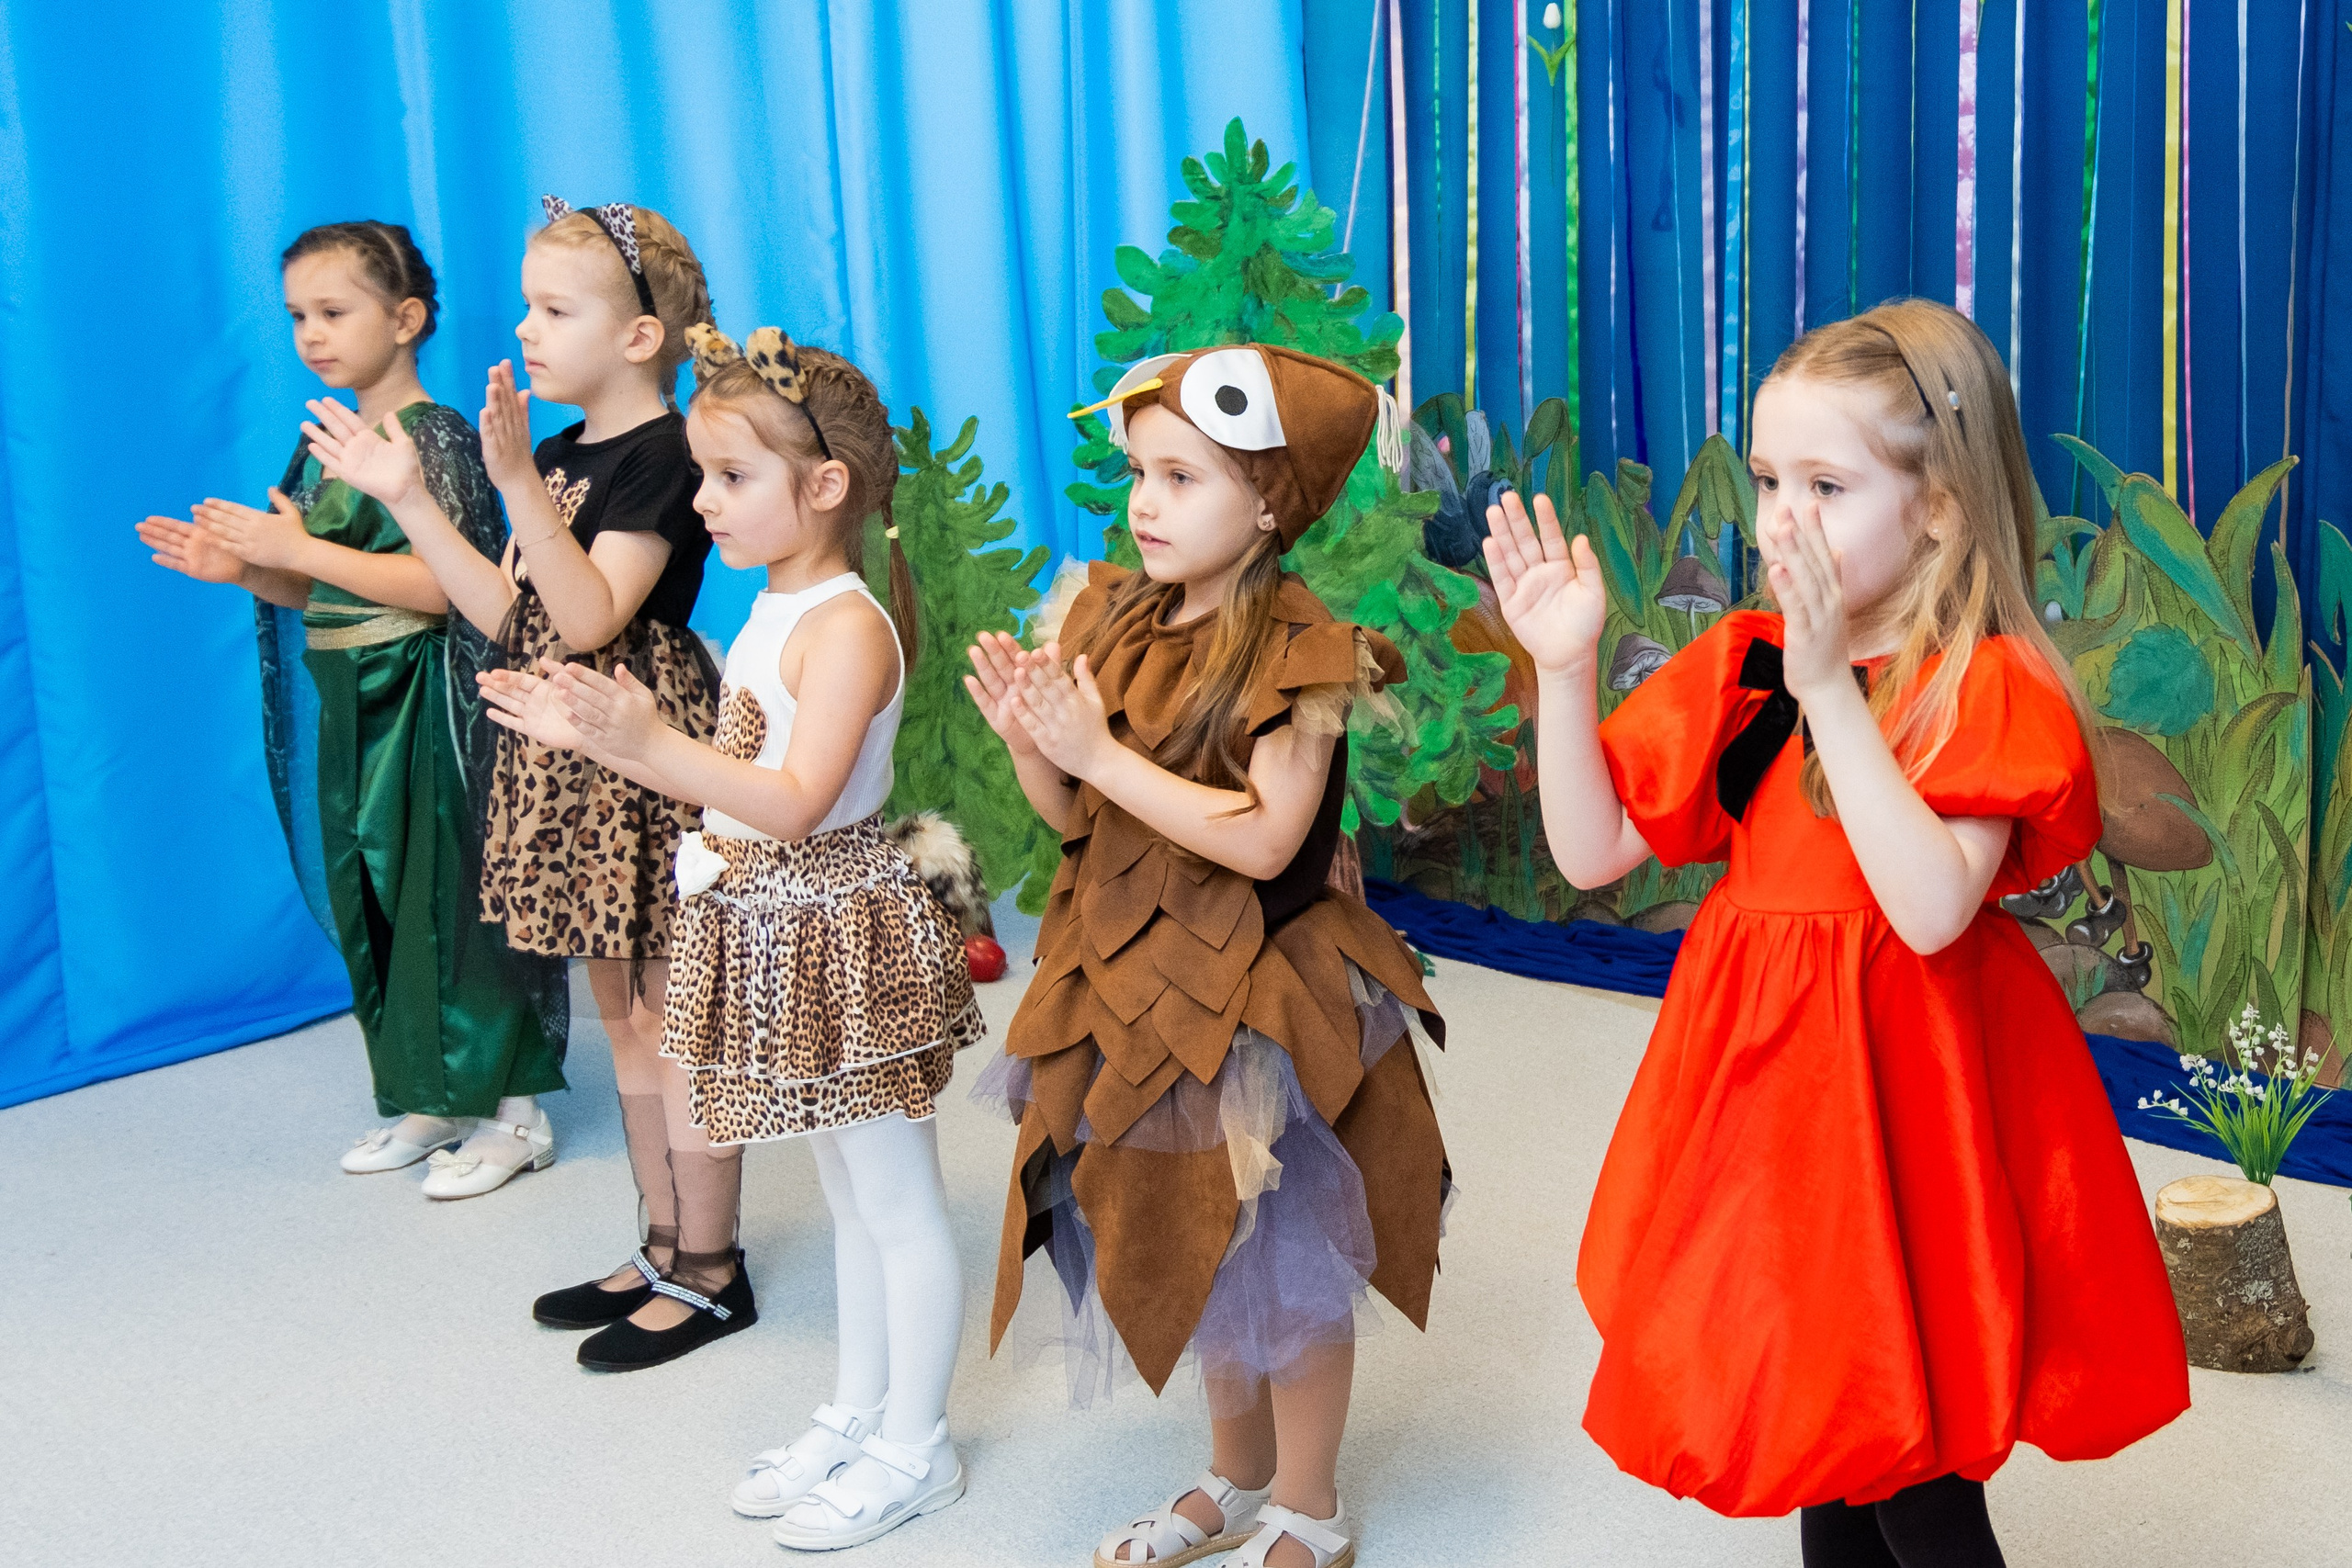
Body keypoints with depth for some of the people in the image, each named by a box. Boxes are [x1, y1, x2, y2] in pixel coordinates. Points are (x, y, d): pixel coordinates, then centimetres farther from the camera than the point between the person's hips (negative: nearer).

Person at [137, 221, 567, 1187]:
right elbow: (325, 590, 16)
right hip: (348, 707, 8)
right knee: (372, 904, 13)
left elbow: (440, 584, -22)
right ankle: (429, 1103, 25)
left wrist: (300, 550, -20)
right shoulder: (325, 441, 13)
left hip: (424, 704, -8)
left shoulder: (433, 436, -12)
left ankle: (512, 1107, 9)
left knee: (447, 898, -3)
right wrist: (240, 568, -2)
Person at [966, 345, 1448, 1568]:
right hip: (1137, 990, 7)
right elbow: (1073, 816, 5)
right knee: (1190, 1249, 20)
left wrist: (1100, 751, -24)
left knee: (1282, 1261, 8)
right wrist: (1026, 736, -15)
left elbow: (1266, 838, -24)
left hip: (1255, 1000, -6)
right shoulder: (1116, 621, 3)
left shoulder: (1294, 654, -16)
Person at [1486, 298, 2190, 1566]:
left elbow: (1933, 910, -28)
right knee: (1821, 1441, 18)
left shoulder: (1988, 687, -13)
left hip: (1901, 1088, -6)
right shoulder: (1738, 665, 4)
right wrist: (1564, 670, -8)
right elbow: (1592, 853, 3)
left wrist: (1832, 690, -29)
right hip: (1762, 1070, 6)